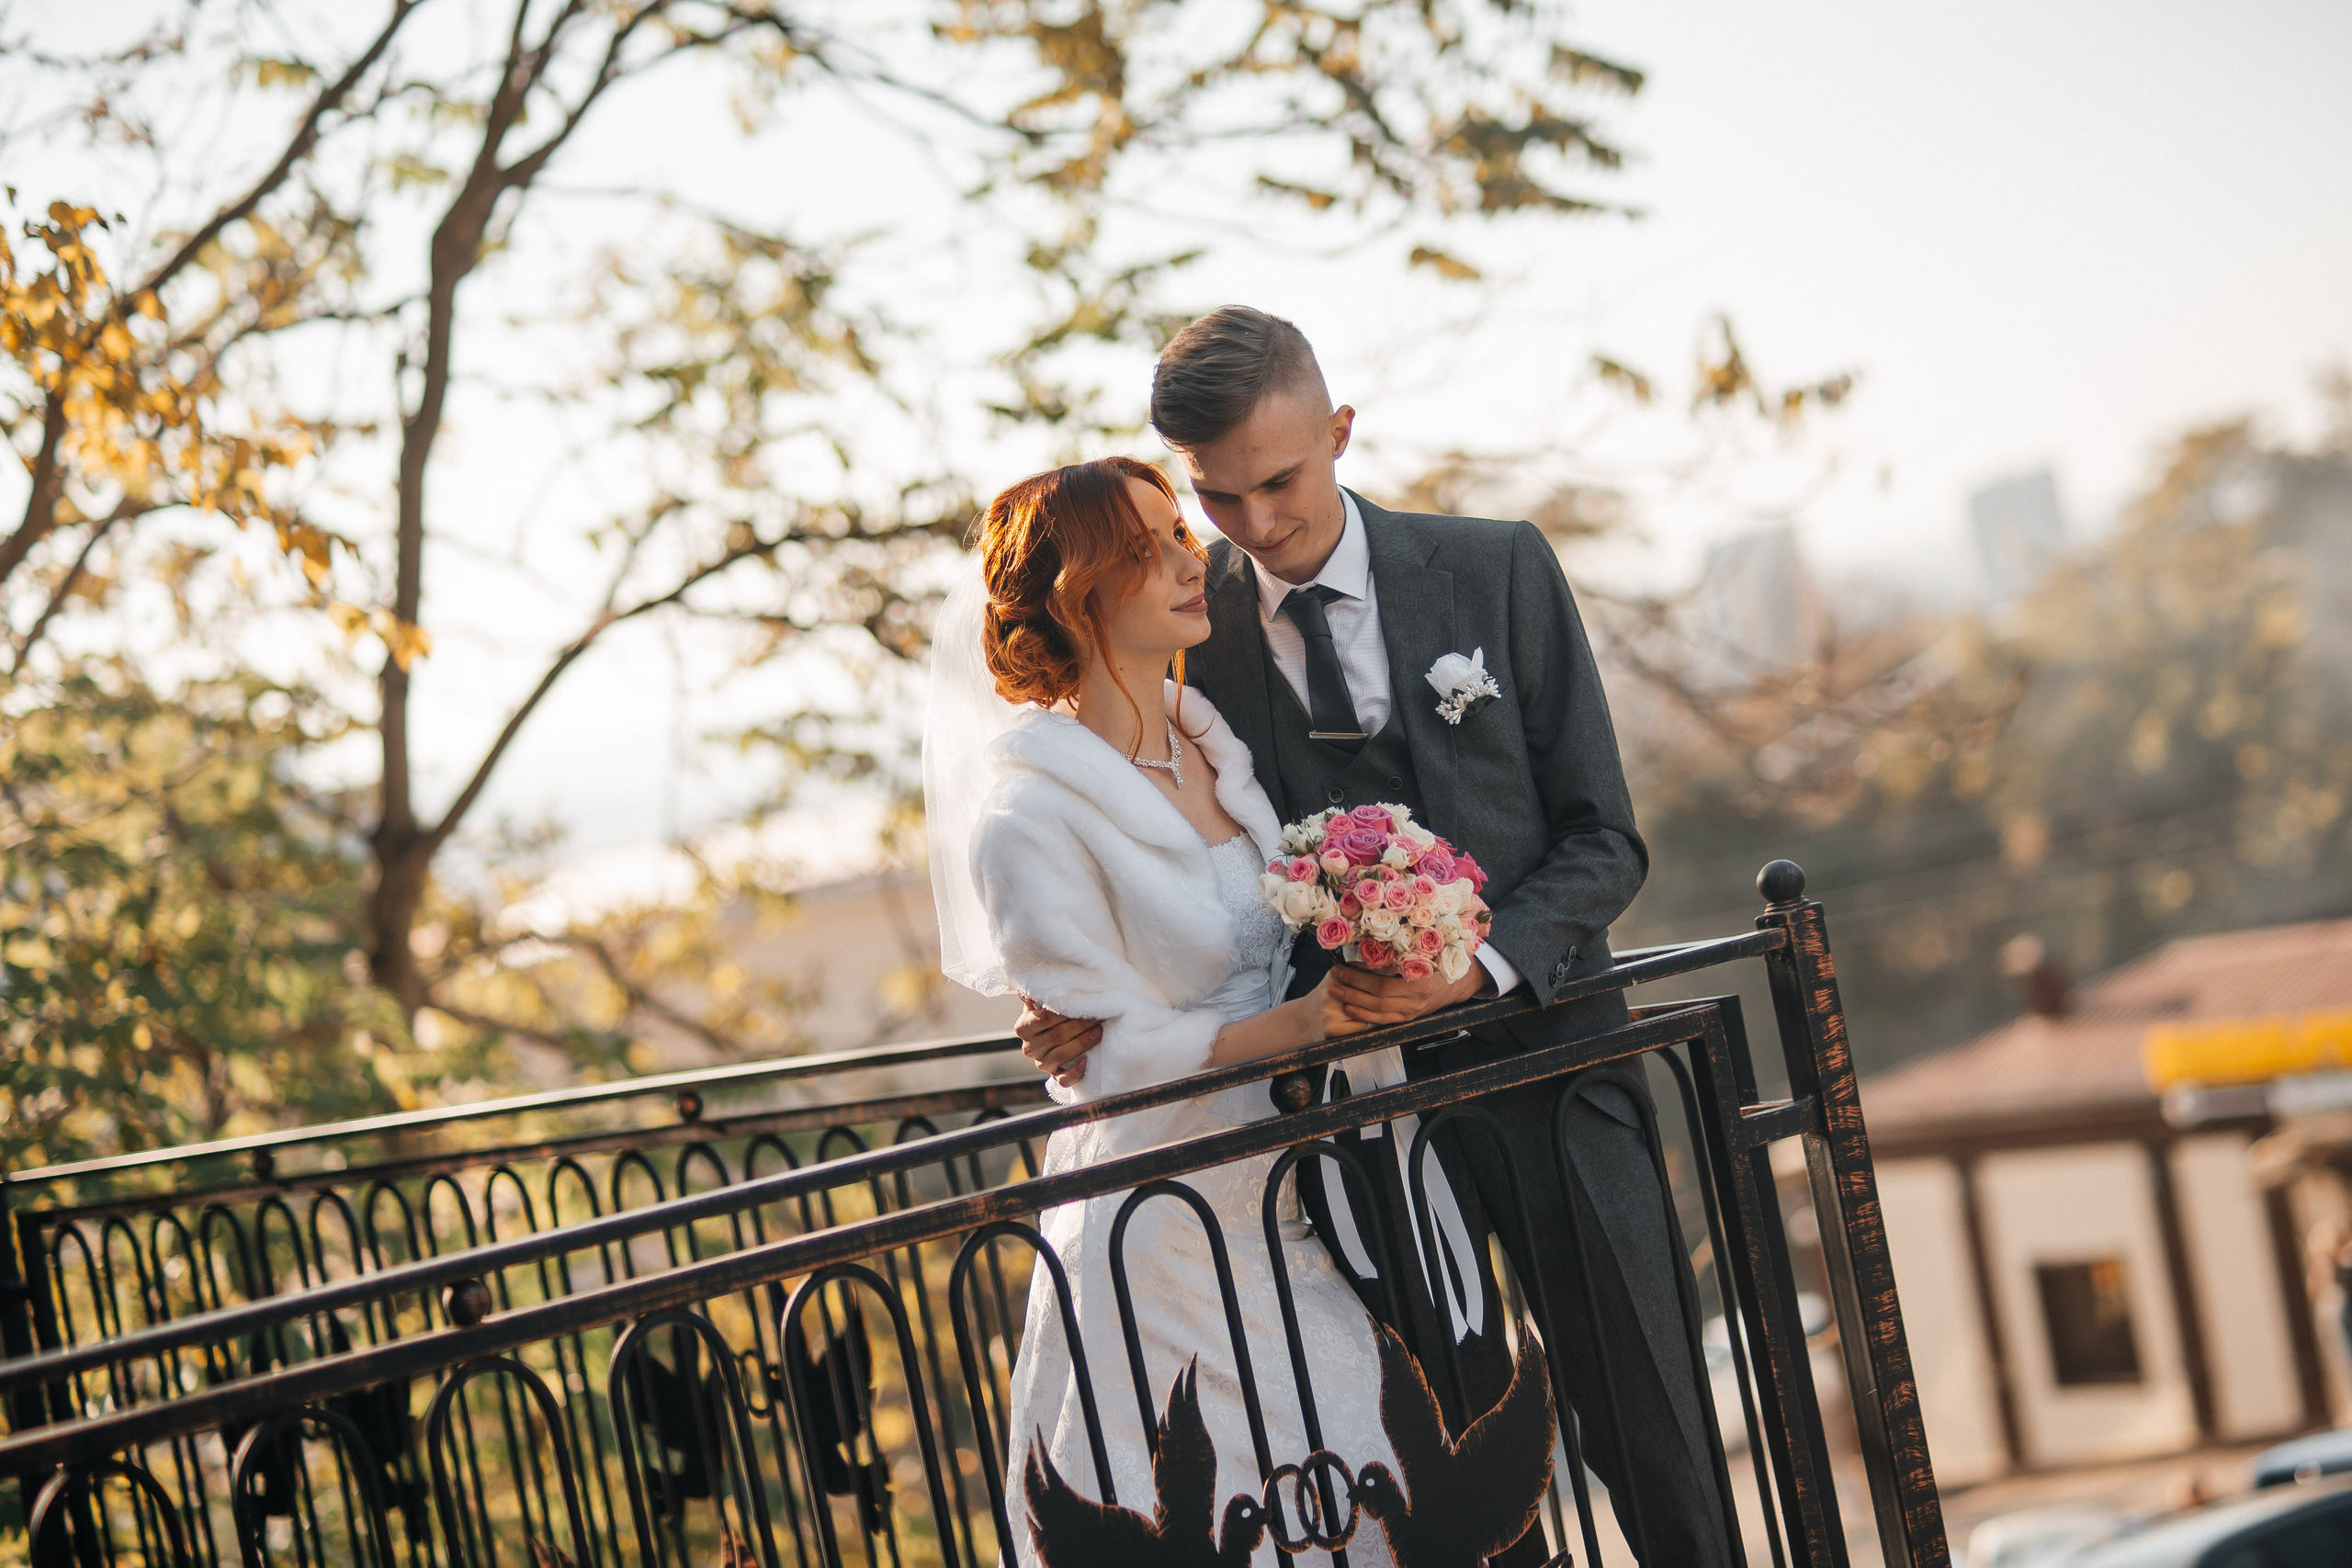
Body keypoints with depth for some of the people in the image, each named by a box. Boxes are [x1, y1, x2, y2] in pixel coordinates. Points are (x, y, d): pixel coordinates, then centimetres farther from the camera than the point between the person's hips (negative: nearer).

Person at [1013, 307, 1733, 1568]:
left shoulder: (1499, 570, -2)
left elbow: (1603, 840, -3)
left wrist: (1476, 967, -20)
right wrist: (1087, 1003, -13)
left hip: (1539, 1054, 0)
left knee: (1654, 1444, 8)